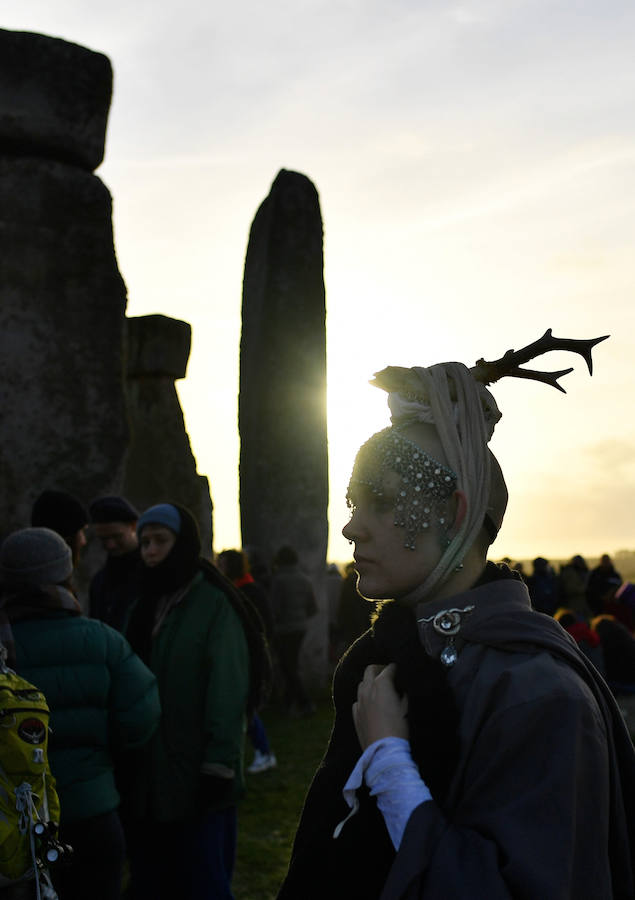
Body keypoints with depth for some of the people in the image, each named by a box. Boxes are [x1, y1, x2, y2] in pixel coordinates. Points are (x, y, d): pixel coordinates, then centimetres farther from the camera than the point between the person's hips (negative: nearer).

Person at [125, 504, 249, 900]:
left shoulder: (213, 604, -10)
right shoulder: (147, 604, 13)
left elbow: (228, 689, -15)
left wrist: (219, 765, -18)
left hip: (196, 776, -6)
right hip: (149, 777, 7)